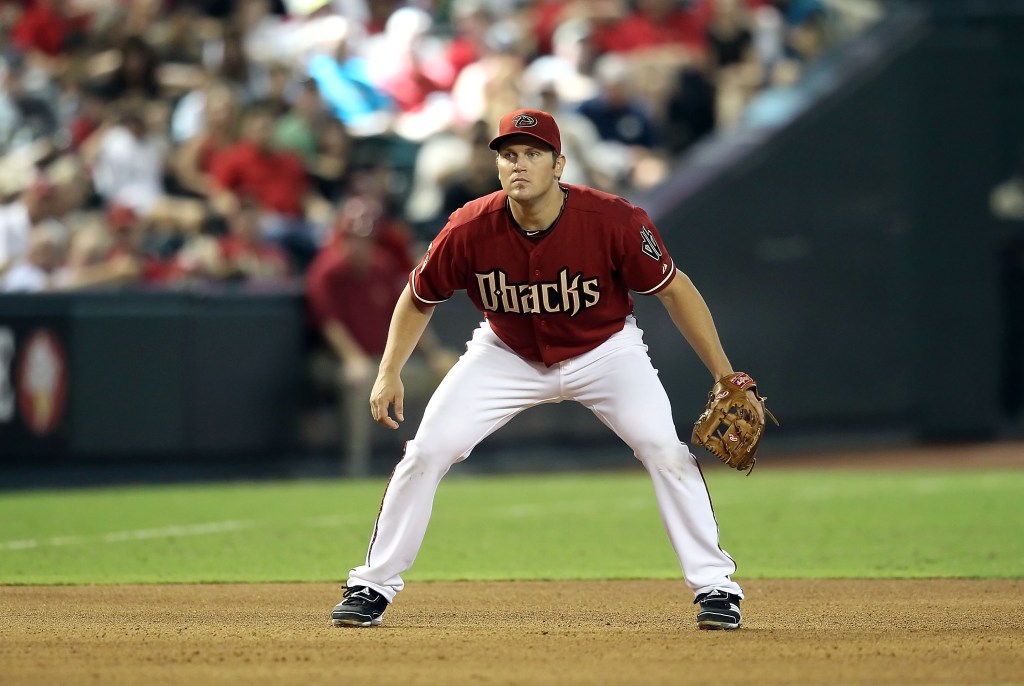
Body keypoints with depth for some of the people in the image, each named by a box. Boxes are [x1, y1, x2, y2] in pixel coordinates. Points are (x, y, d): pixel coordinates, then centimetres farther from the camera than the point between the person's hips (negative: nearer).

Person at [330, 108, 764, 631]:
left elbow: (674, 291, -17)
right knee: (426, 453, -9)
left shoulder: (613, 221, -30)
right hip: (508, 354, 1)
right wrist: (389, 374, -14)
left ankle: (714, 587, -6)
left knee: (666, 452, -19)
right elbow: (419, 297, -6)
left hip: (604, 351, -1)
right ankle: (372, 587, 6)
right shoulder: (470, 229, -25)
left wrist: (725, 377, -18)